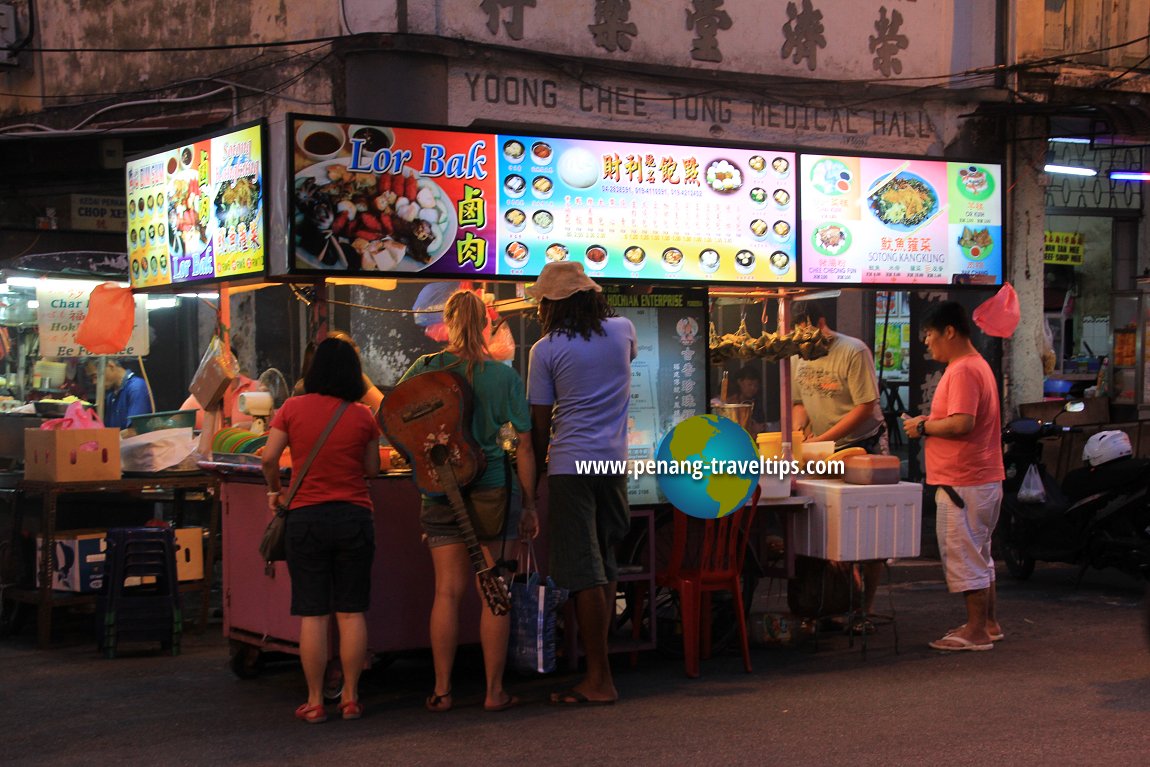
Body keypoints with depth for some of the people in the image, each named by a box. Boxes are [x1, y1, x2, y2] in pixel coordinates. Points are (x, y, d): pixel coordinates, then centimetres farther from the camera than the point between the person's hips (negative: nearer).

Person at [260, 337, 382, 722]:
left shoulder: (293, 408, -3)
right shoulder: (363, 417, 0)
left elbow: (269, 458, -6)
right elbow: (372, 468, 7)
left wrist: (275, 489, 11)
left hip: (306, 517, -1)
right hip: (354, 517, 1)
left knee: (312, 614, 2)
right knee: (351, 612, 7)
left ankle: (315, 702, 4)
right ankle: (350, 697, 10)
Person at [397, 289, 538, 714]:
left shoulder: (424, 369, -1)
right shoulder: (504, 376, -3)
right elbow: (524, 444, -2)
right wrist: (530, 504, 4)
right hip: (492, 489, -2)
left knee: (448, 591, 7)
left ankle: (441, 690, 10)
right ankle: (494, 691, 7)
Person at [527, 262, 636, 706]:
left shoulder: (546, 350, -5)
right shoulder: (622, 331, 7)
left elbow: (540, 423, -2)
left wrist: (535, 468, 11)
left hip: (569, 466, -5)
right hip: (614, 464, 5)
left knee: (584, 574, -3)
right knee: (605, 569, 12)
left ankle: (599, 681, -1)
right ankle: (600, 669, 16)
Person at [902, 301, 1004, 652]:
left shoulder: (963, 371, -18)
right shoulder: (976, 365, 16)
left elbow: (962, 423, -27)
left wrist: (923, 427, -14)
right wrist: (929, 423, 12)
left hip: (963, 483, -11)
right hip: (983, 478, 11)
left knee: (965, 556, -4)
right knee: (979, 554, 18)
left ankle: (976, 631, 1)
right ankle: (988, 623, 26)